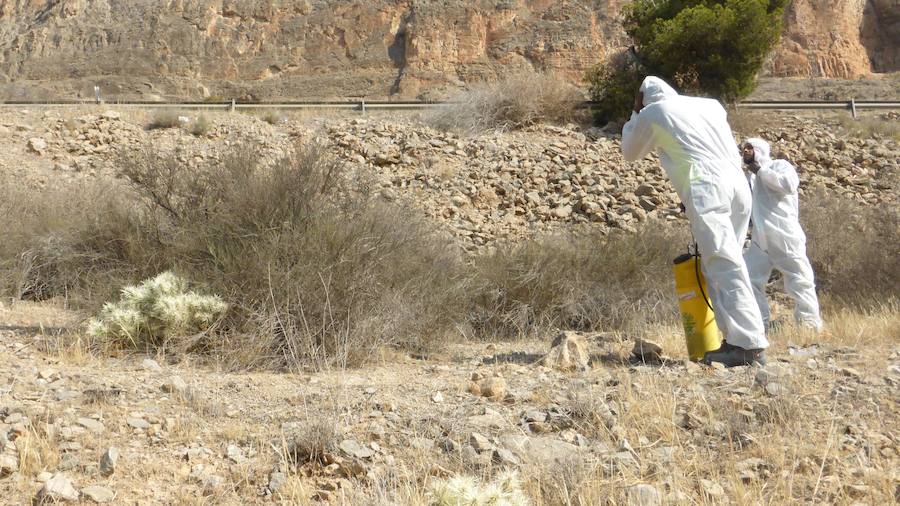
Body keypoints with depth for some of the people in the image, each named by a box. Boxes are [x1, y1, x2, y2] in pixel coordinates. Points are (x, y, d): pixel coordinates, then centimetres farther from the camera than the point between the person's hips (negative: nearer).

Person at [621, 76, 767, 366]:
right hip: (738, 184, 7)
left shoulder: (652, 114, 12)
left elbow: (630, 153, 28)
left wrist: (636, 114, 37)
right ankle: (738, 337, 6)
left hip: (706, 189, -6)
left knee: (725, 267, -12)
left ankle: (750, 345, -18)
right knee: (724, 265, 11)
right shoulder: (709, 105, 26)